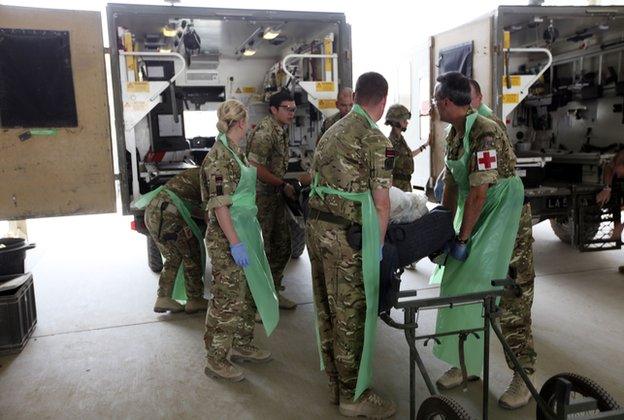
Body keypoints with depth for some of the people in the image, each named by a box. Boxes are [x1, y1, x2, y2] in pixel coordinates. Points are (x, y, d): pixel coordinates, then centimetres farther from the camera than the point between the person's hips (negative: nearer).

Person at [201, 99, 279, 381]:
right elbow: (219, 205, -21)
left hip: (245, 232, 10)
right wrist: (235, 243, -23)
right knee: (228, 298, 0)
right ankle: (216, 359, 14)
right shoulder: (218, 158, -17)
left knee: (248, 293, 18)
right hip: (227, 239, -10)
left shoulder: (234, 152, 12)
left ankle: (242, 346, 33)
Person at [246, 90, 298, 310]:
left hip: (275, 195, 9)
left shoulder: (282, 129, 10)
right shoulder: (265, 131, -19)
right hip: (260, 197, -9)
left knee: (282, 245, 14)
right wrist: (284, 185, -16)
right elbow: (255, 168, -24)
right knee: (262, 250, -2)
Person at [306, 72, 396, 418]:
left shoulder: (333, 130, 16)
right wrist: (378, 245, -1)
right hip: (344, 234, -8)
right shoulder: (375, 139, -10)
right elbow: (381, 202, -11)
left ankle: (336, 385, 31)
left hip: (316, 225, 9)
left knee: (327, 310, 16)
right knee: (351, 315, 3)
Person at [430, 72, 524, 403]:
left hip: (501, 211, -9)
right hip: (475, 212, 9)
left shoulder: (484, 134, -24)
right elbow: (452, 182, 9)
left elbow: (478, 193, -24)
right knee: (459, 281, 10)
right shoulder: (454, 134, 5)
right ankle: (464, 363, 24)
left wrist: (462, 239, -19)